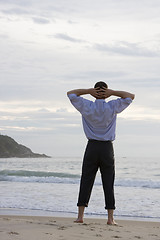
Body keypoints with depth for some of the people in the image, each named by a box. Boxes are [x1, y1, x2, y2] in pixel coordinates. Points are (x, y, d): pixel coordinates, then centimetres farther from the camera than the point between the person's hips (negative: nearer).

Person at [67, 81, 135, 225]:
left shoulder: (87, 107, -2)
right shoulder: (112, 107, -3)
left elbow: (71, 94, 10)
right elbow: (130, 96, 7)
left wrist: (88, 91, -1)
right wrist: (112, 93, -3)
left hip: (92, 147, 1)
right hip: (107, 148, 0)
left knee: (86, 181, 3)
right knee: (108, 183, 2)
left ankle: (80, 215, -2)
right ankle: (110, 218, -1)